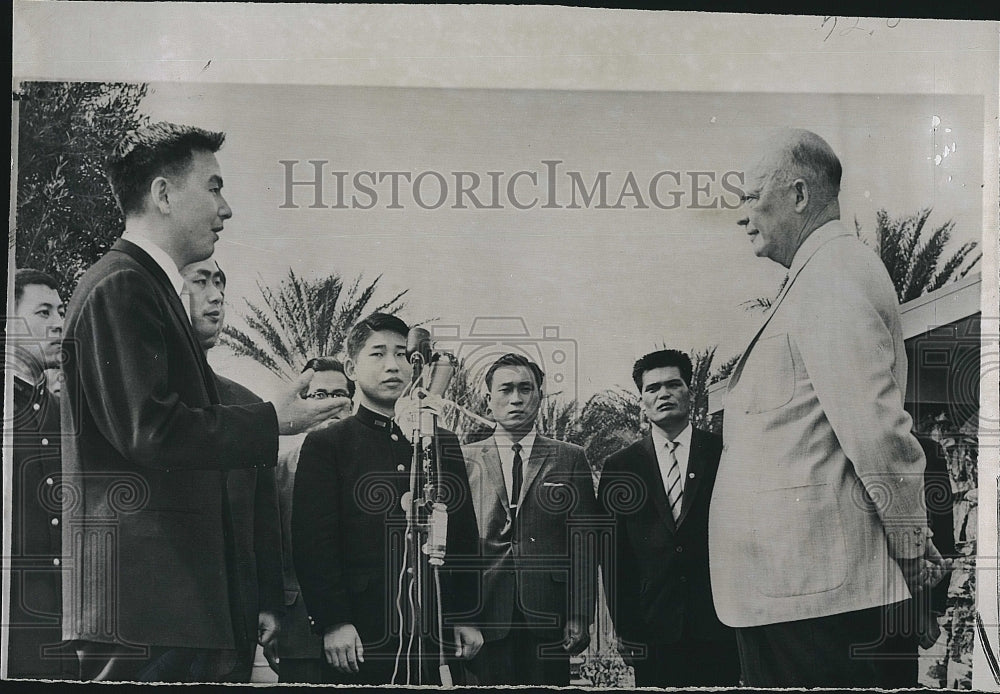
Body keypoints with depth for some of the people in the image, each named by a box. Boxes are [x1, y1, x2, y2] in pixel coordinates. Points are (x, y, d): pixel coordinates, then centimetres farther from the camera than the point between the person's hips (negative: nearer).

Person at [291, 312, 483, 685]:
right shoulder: (325, 445, 2)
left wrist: (466, 617, 10)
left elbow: (464, 537, 15)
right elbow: (312, 542, -5)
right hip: (358, 639, -3)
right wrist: (333, 622, -12)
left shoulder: (443, 445, 14)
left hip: (431, 636, 4)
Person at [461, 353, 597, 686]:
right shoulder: (464, 460, 8)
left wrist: (580, 617, -3)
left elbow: (584, 544, 4)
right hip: (482, 618, 0)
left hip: (548, 619, 0)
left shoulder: (571, 459, 8)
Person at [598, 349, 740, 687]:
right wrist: (623, 627, 0)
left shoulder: (725, 454, 4)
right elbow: (613, 556, 5)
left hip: (718, 625, 0)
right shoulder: (620, 466, 6)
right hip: (652, 630, 1)